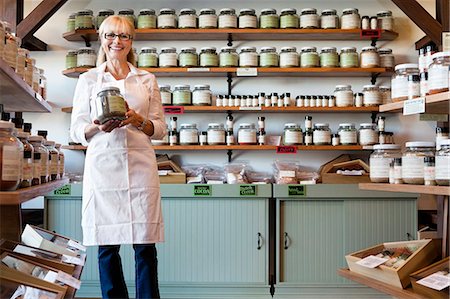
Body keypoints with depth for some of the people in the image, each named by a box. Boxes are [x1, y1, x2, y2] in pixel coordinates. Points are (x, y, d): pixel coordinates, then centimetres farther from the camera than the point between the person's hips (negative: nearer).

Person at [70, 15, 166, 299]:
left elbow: (160, 129, 11)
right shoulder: (88, 79, 11)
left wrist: (139, 121, -9)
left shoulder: (147, 80, 13)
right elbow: (77, 131, 9)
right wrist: (98, 128, -12)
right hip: (102, 166, 0)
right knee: (107, 245, 3)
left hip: (140, 166, 0)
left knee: (145, 244, -2)